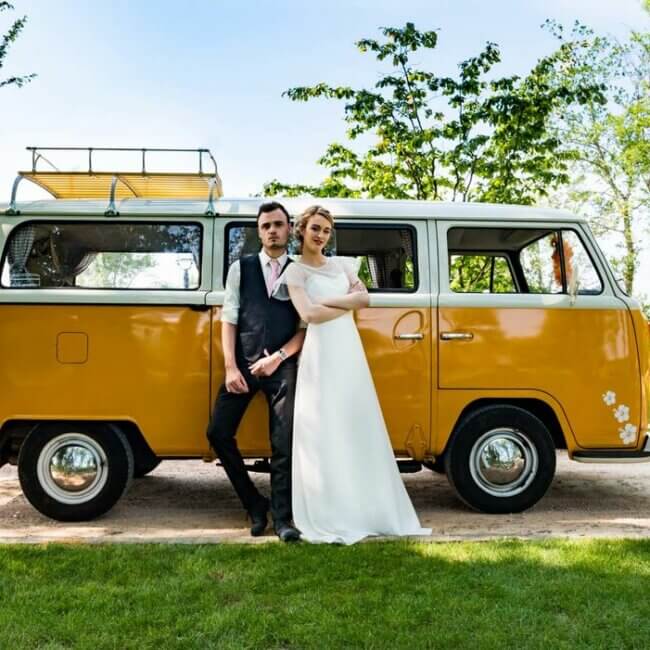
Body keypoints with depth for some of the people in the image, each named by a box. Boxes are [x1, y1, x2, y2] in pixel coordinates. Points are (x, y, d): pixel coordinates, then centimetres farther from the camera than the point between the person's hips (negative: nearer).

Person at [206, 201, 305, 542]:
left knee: (284, 443, -3)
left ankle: (282, 517, 11)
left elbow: (305, 328, 3)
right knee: (218, 432, -3)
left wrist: (278, 357, -11)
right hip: (243, 364, 1)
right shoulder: (241, 268, 8)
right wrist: (230, 367, -7)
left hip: (282, 367, -1)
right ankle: (255, 505, 15)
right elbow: (229, 320, 2)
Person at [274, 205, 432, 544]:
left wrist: (326, 301, -8)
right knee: (324, 432, -4)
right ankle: (328, 519, 2)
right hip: (321, 355, -5)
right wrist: (348, 304, -5)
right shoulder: (295, 271, 0)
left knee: (359, 428, 6)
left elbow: (364, 298, 1)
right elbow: (309, 315, -14)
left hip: (350, 351, 5)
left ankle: (364, 511, 15)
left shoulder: (341, 264, 15)